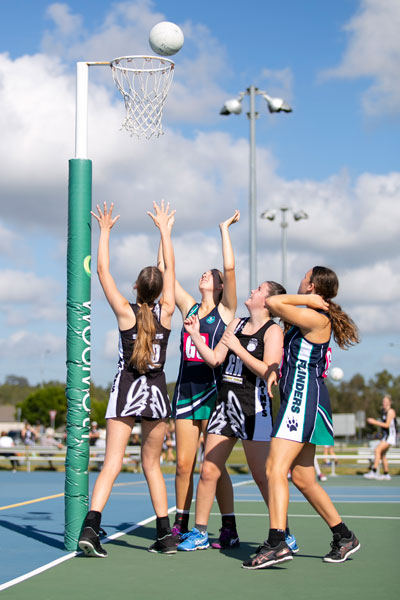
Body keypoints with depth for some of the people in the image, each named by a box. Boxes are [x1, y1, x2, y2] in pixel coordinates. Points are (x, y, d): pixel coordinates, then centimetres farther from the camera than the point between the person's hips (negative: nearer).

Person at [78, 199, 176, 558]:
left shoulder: (125, 312, -6)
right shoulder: (166, 312, -2)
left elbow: (103, 271, 0)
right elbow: (171, 269, 9)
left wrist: (105, 231, 8)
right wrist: (164, 229, 18)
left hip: (126, 390, -2)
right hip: (157, 391, 2)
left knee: (112, 463, -6)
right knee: (152, 465, 13)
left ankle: (91, 527, -22)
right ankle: (165, 536, 11)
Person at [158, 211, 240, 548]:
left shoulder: (226, 310, 2)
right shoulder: (189, 307, 14)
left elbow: (230, 268, -10)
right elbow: (163, 269, 13)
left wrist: (225, 228, -3)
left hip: (213, 390, -5)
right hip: (185, 389, 5)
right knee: (183, 463, 6)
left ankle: (229, 529, 1)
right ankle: (181, 524, 16)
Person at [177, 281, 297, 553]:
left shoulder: (273, 330, -5)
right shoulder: (236, 324, 16)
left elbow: (269, 372, -16)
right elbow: (215, 359, 16)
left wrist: (238, 348, -16)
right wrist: (195, 334, 7)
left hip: (255, 407, -7)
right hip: (226, 404, 7)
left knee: (262, 476, -4)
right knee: (208, 471, 5)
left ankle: (284, 534, 8)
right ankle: (200, 533, 15)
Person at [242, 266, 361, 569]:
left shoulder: (316, 319, -12)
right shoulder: (314, 319, 17)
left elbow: (273, 302, -17)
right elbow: (296, 356, 26)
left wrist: (310, 299, -6)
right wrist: (277, 370, 9)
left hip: (303, 397, -10)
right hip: (299, 399, 10)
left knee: (276, 468, -18)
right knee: (303, 478, 14)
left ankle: (277, 543, -26)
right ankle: (344, 537, 22)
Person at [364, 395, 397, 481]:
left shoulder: (391, 411, -11)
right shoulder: (383, 411, 15)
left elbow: (387, 425, -17)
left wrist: (374, 422, -16)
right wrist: (373, 422, 10)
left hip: (390, 435, -10)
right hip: (385, 435, 10)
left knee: (378, 450, -21)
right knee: (382, 455, 12)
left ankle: (374, 472, -26)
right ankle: (386, 475, 21)